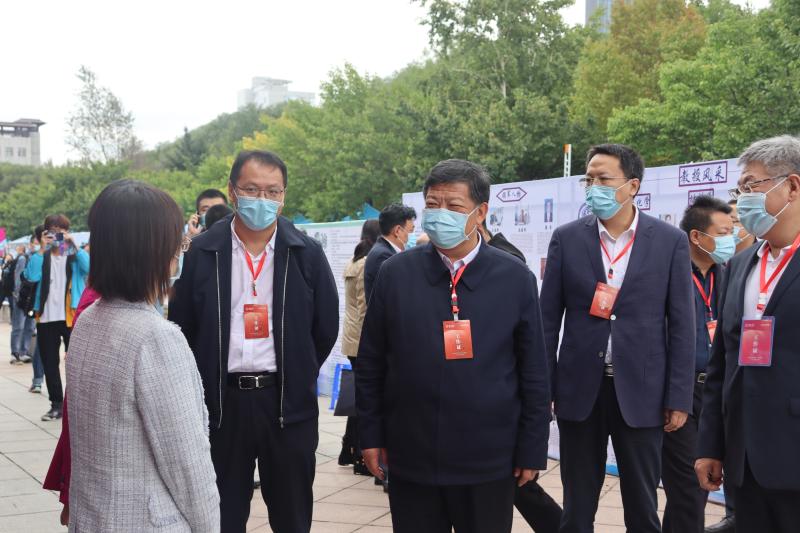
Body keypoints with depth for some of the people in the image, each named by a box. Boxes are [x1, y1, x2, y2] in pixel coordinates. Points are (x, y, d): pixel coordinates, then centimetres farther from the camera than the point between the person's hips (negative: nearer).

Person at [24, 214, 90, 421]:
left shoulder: (75, 254, 4)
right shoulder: (42, 256, 9)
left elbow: (89, 268, -17)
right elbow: (31, 276, -10)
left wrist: (73, 245, -18)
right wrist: (42, 249, -12)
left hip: (71, 316, -2)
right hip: (46, 317, 3)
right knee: (50, 363, 6)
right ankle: (56, 404, 15)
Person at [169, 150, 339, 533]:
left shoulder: (307, 253, -1)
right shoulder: (203, 252, 0)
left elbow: (327, 327, 6)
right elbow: (182, 327, 5)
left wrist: (296, 377, 8)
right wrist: (204, 387, 5)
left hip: (289, 402, 0)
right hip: (222, 401, 0)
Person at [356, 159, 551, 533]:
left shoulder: (515, 278, -2)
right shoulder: (395, 273, 0)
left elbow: (534, 372, 1)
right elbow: (370, 363, 5)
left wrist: (532, 449, 0)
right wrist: (370, 434, 4)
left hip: (489, 461, 0)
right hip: (410, 460, 1)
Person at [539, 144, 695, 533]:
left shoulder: (670, 240, -1)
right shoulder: (567, 238, 1)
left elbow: (681, 324, -1)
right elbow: (548, 319, 2)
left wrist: (679, 397, -4)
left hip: (641, 391, -1)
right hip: (580, 388, 1)